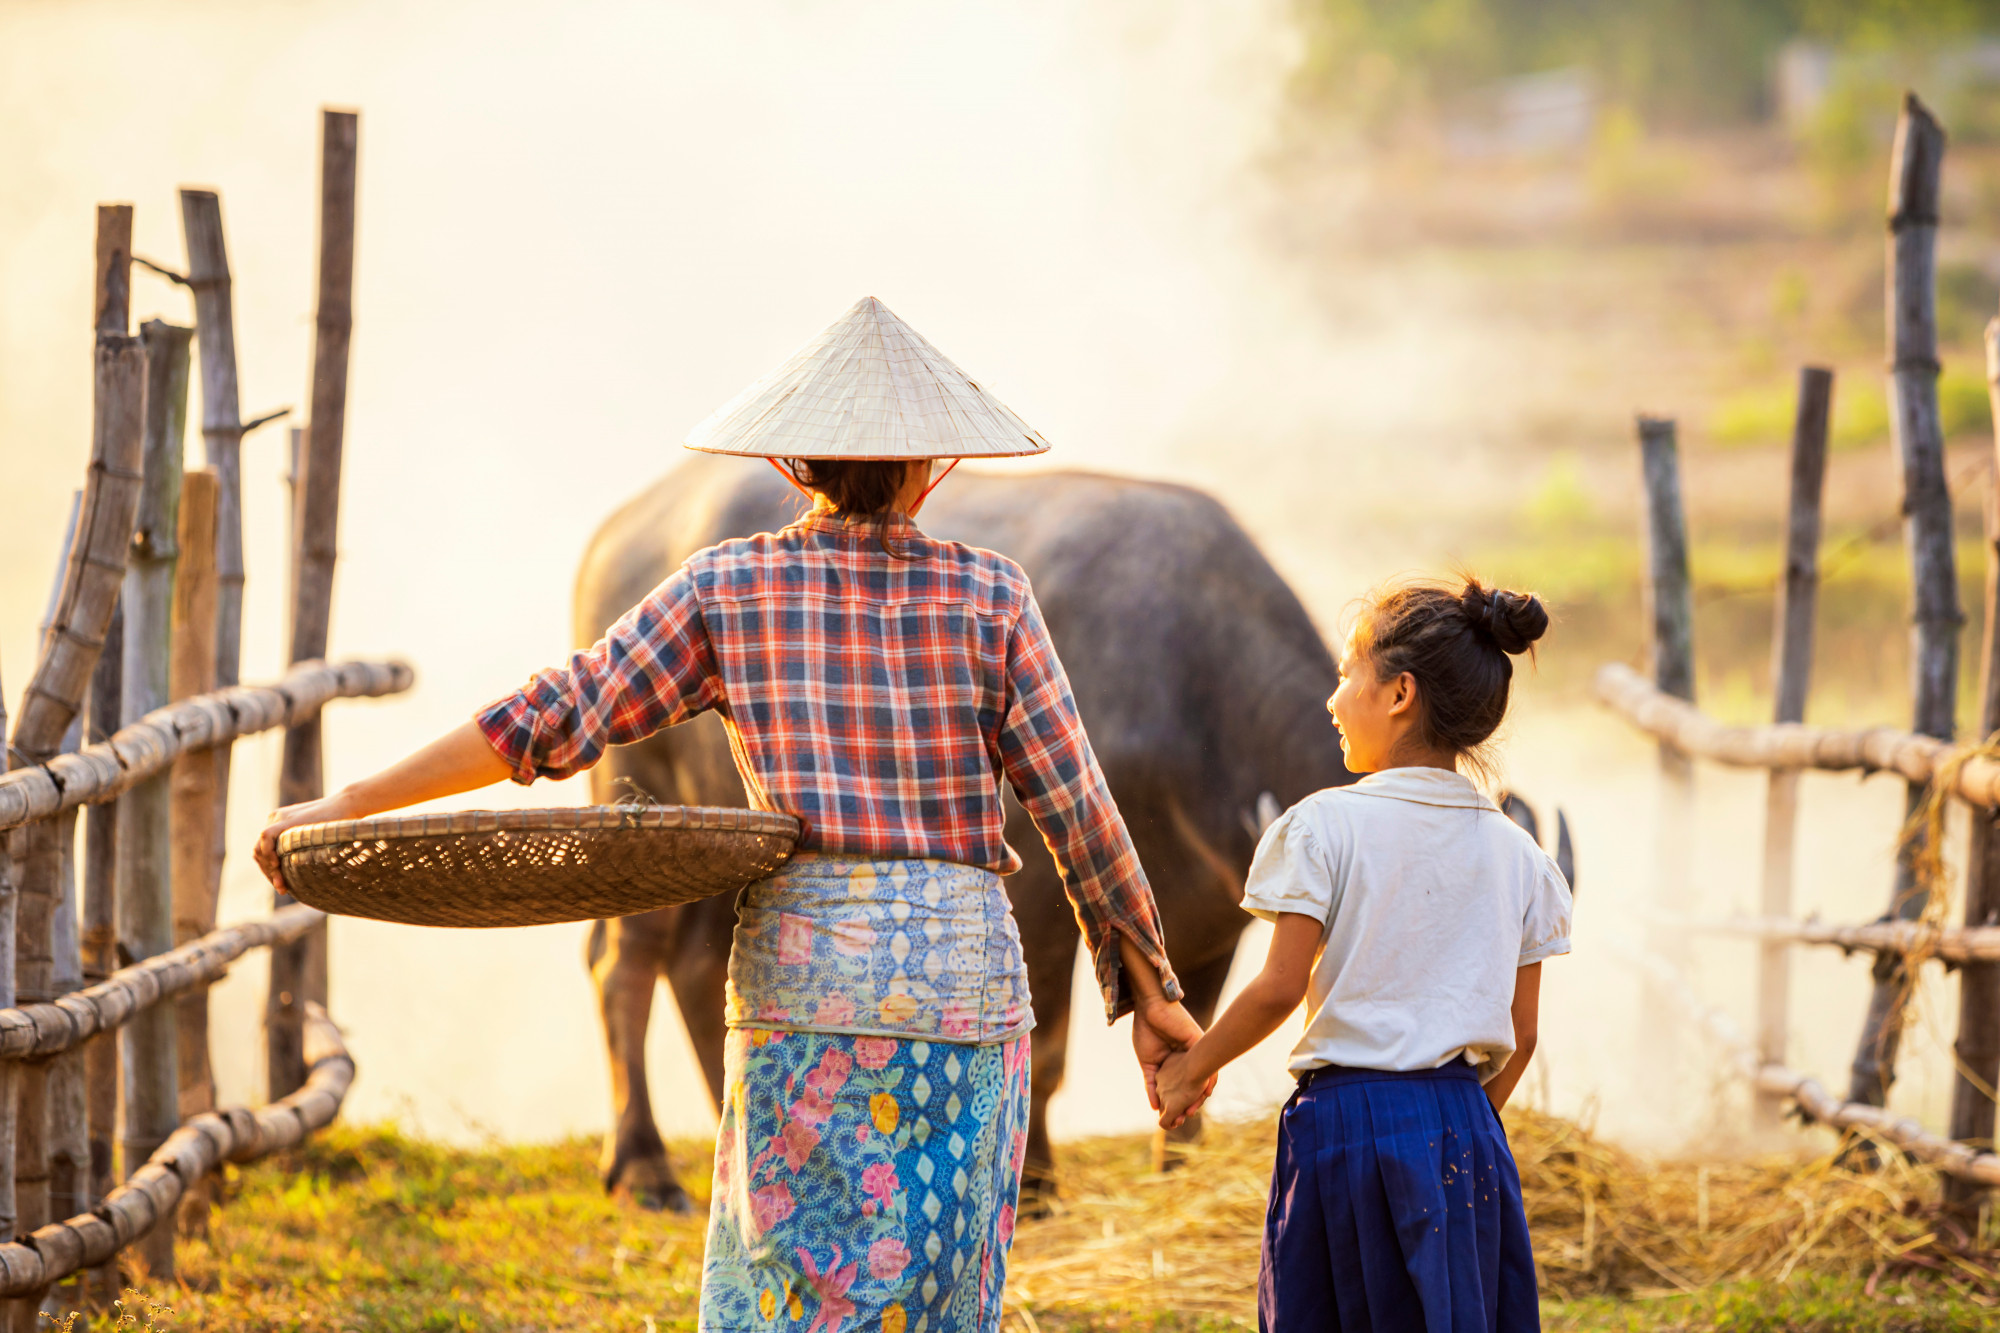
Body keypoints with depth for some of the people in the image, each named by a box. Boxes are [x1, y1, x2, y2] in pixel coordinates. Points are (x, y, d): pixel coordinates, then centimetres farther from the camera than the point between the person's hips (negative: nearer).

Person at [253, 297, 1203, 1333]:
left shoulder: (728, 587, 2)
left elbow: (551, 723, -1)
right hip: (965, 971, 0)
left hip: (800, 973, 0)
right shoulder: (988, 596, 2)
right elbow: (1076, 812, 1)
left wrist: (347, 807, 6)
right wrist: (1149, 988, 11)